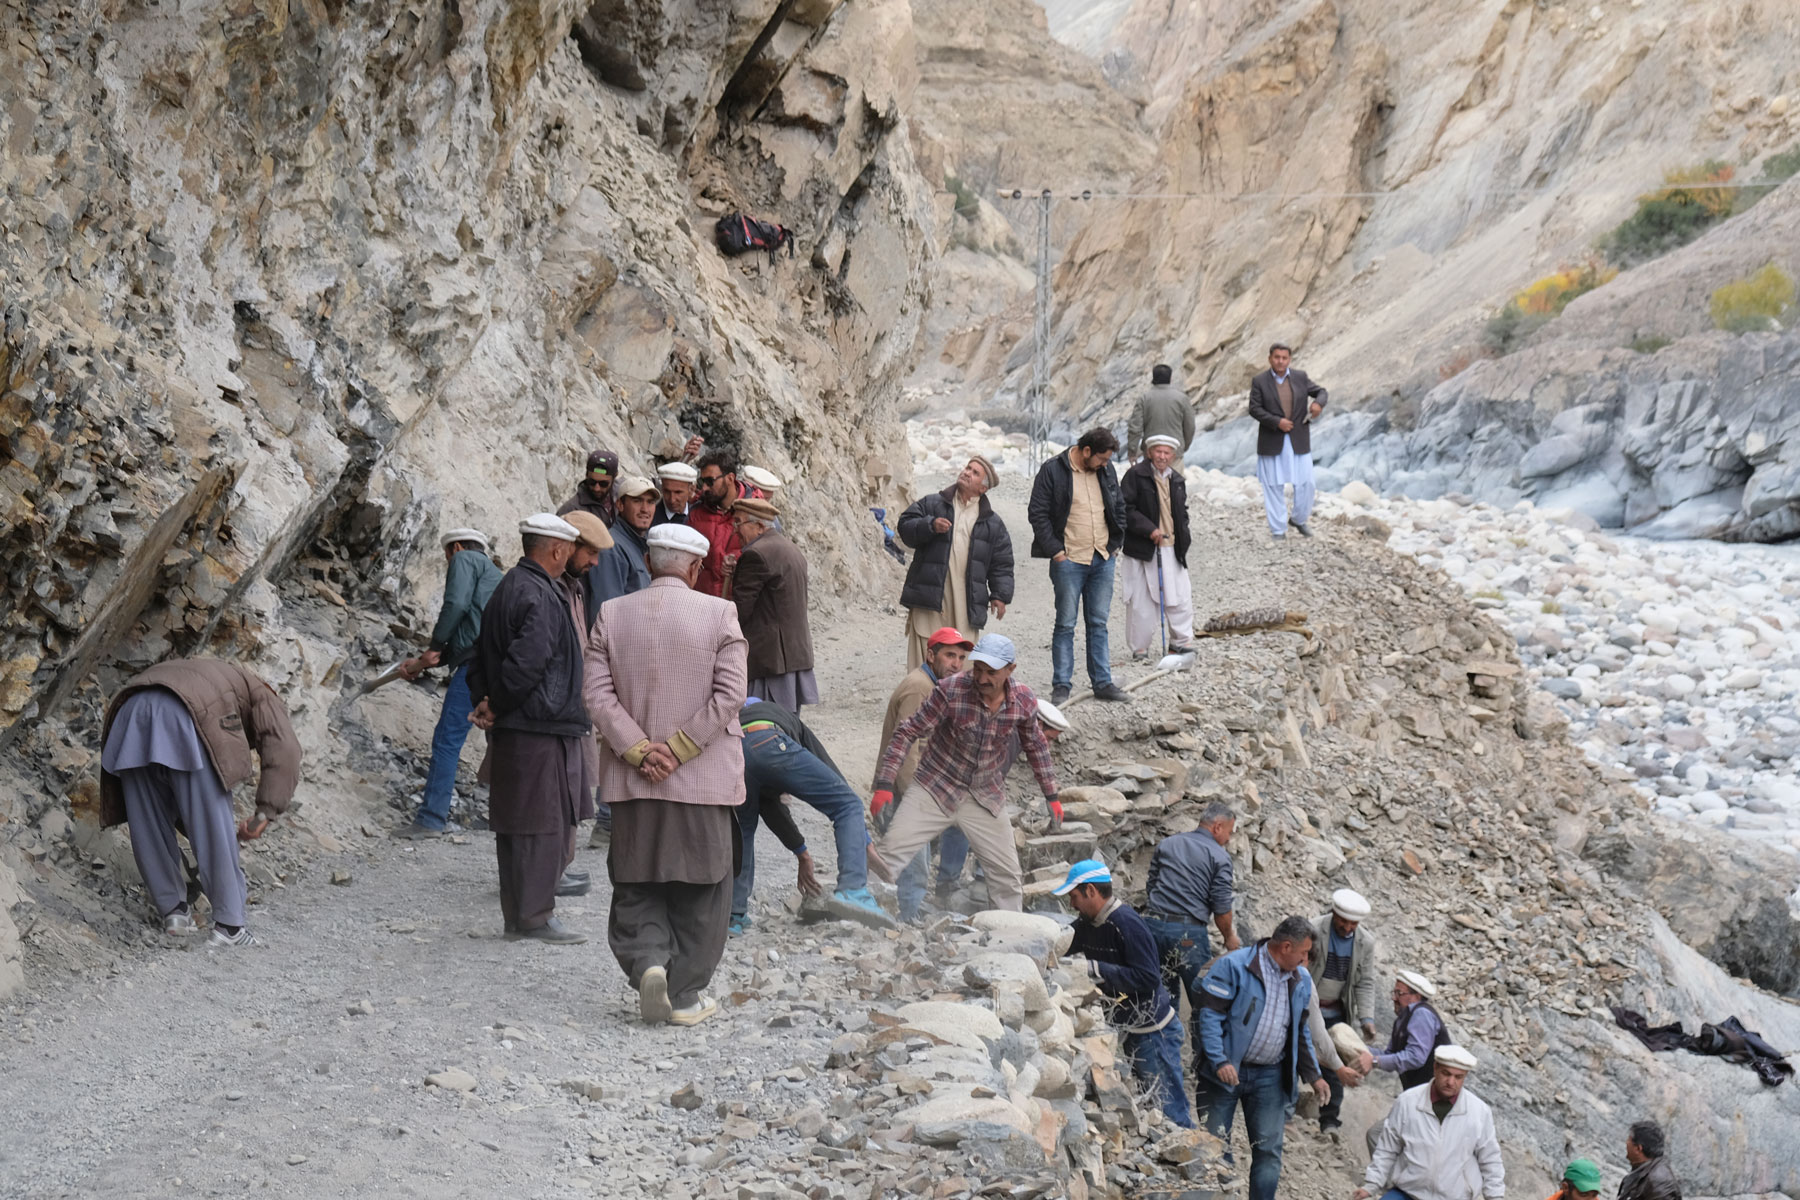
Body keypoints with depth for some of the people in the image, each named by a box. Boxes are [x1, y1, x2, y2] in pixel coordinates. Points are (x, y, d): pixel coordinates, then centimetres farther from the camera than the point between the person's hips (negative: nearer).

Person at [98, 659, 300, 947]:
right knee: (213, 826, 1)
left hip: (131, 710, 6)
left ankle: (173, 911, 24)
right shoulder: (263, 698, 28)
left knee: (148, 825, 18)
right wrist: (265, 814, 2)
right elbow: (283, 752, 5)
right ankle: (229, 925, 3)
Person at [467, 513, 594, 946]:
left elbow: (481, 656, 19)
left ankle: (517, 916, 19)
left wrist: (483, 702, 9)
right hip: (541, 730, -10)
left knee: (516, 825, 13)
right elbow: (527, 663, -25)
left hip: (511, 730, 10)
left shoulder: (506, 588, 15)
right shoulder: (541, 598, -18)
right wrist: (497, 708, -12)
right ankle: (536, 917, 1)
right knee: (543, 822, -3)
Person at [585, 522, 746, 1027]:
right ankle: (686, 995, 12)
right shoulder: (719, 613, -5)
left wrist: (640, 751, -6)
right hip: (703, 780, -2)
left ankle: (647, 962, -8)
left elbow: (598, 693, -4)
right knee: (699, 889, 10)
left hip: (633, 780, 2)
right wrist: (677, 749, -10)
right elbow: (730, 693, -12)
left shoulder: (611, 614, 2)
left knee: (636, 885, 14)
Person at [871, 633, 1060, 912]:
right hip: (936, 790, -3)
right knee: (888, 854, -14)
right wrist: (884, 785, -23)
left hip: (986, 797, 3)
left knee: (1008, 877, 7)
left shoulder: (1024, 701, -9)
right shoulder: (951, 691, -21)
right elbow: (907, 732, -16)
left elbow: (1036, 746, 11)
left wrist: (1051, 795, 15)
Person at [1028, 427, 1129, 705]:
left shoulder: (1106, 471, 9)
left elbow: (1119, 508, 21)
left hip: (1102, 560, 5)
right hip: (1069, 560, -5)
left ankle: (1102, 683, 13)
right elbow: (1038, 513, -7)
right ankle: (1061, 685, 4)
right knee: (1066, 624, -2)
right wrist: (1054, 550, -11)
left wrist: (1115, 543, 12)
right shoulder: (1052, 471, -8)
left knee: (1099, 623, 9)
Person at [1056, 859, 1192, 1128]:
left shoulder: (1126, 924, -22)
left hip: (1152, 1030, -9)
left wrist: (1093, 967, -30)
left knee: (1168, 1106, -6)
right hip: (1125, 1028, 9)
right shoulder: (1086, 923, 7)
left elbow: (1148, 979, -29)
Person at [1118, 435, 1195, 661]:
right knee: (1141, 600, 0)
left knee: (1180, 596, 4)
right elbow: (1125, 508, -12)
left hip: (1172, 549, 5)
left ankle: (1181, 641, 17)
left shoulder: (1177, 480, 13)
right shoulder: (1135, 475, -7)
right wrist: (1149, 529, -18)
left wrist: (1184, 537, 10)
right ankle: (1139, 647, 9)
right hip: (1143, 549, -5)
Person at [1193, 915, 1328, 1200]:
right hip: (1227, 1071, -5)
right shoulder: (1234, 966, -12)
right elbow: (1210, 1013, -14)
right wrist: (1219, 1061, -22)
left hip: (1270, 1077, 5)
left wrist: (1313, 1075, 12)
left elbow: (1302, 1032, 19)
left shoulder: (1301, 980, 9)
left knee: (1268, 1150, 2)